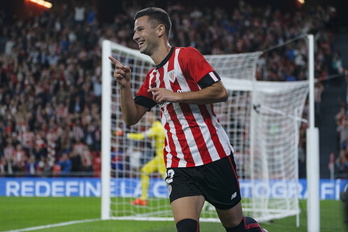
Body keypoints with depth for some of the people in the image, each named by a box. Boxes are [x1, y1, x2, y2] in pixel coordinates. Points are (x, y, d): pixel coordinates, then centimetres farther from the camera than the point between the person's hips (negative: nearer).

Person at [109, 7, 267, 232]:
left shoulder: (186, 55, -5)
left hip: (214, 158, -5)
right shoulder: (152, 77, 15)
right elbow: (131, 118, 11)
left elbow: (220, 92, -15)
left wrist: (176, 96, -18)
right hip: (179, 165, 5)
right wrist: (125, 86, -4)